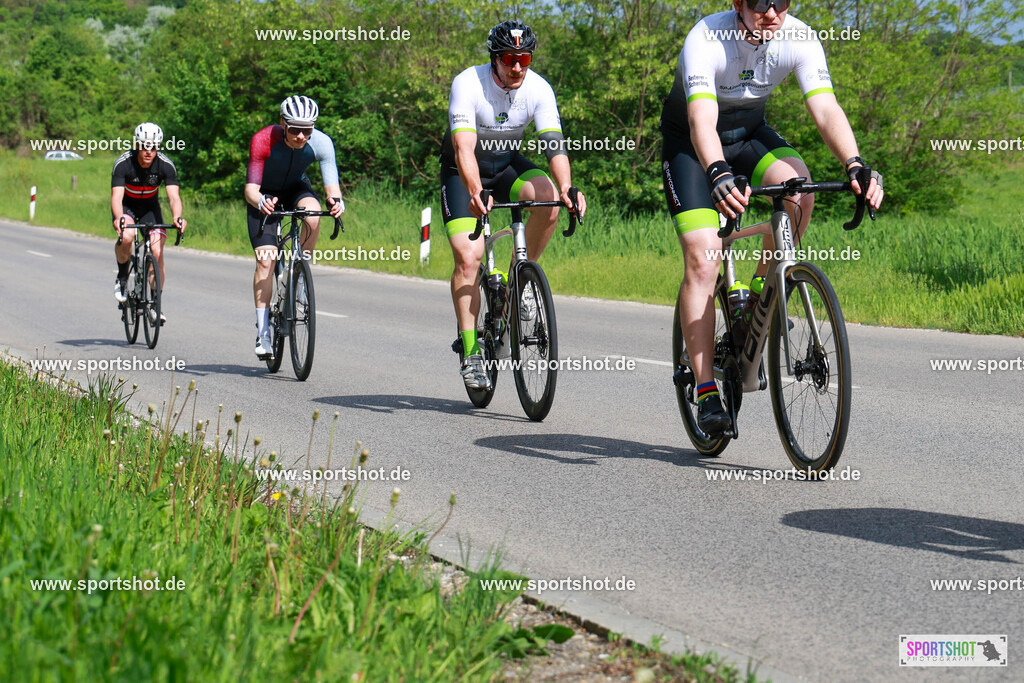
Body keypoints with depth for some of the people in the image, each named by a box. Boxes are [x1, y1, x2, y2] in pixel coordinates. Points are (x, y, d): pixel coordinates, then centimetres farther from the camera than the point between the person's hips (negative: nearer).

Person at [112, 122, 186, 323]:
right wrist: (118, 218, -58)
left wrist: (177, 217, -53)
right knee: (127, 236, -33)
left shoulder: (166, 165, -24)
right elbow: (116, 196, -38)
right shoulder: (123, 163, -28)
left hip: (150, 207, 2)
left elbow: (173, 196, -32)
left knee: (157, 252, -14)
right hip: (126, 206, -2)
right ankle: (122, 277, -6)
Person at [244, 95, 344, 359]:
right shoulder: (263, 140, -32)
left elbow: (331, 185, -27)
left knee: (313, 215, -34)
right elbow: (250, 189, -34)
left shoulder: (321, 143, -27)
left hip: (296, 189, 2)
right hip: (264, 196, -2)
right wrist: (260, 201, -56)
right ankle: (262, 332, -10)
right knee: (265, 259, -16)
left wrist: (336, 200, -51)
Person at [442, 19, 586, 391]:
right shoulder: (468, 84, -27)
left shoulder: (539, 89, -18)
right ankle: (470, 351, -7)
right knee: (468, 257, -16)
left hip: (508, 164, 3)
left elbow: (555, 143, -28)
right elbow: (464, 147, -38)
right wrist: (476, 192, -55)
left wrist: (566, 187, -47)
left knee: (546, 194, -30)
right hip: (463, 171, -3)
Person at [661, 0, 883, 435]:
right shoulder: (706, 40, -31)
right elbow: (701, 119, -43)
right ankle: (706, 389, -12)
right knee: (702, 258, -17)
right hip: (691, 143, -3)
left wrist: (856, 165, -47)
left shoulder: (799, 39, -20)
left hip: (749, 132, 3)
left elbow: (825, 109, -30)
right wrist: (718, 173, -62)